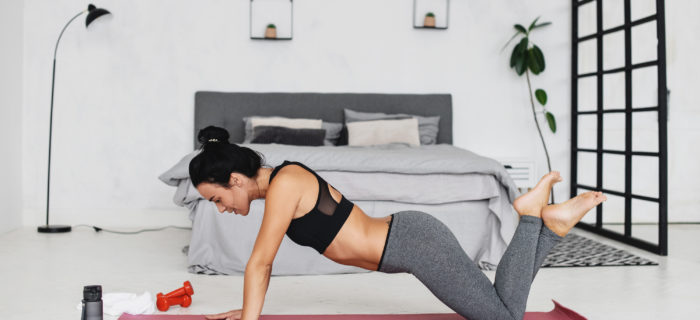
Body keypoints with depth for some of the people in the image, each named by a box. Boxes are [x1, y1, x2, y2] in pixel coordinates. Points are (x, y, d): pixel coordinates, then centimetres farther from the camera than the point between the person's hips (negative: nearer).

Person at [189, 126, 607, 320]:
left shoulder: (284, 183, -19)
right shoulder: (278, 184, 10)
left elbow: (260, 262, -15)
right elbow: (264, 262, 20)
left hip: (416, 244, -9)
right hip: (410, 241, 9)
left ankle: (535, 214, 6)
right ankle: (552, 223, 16)